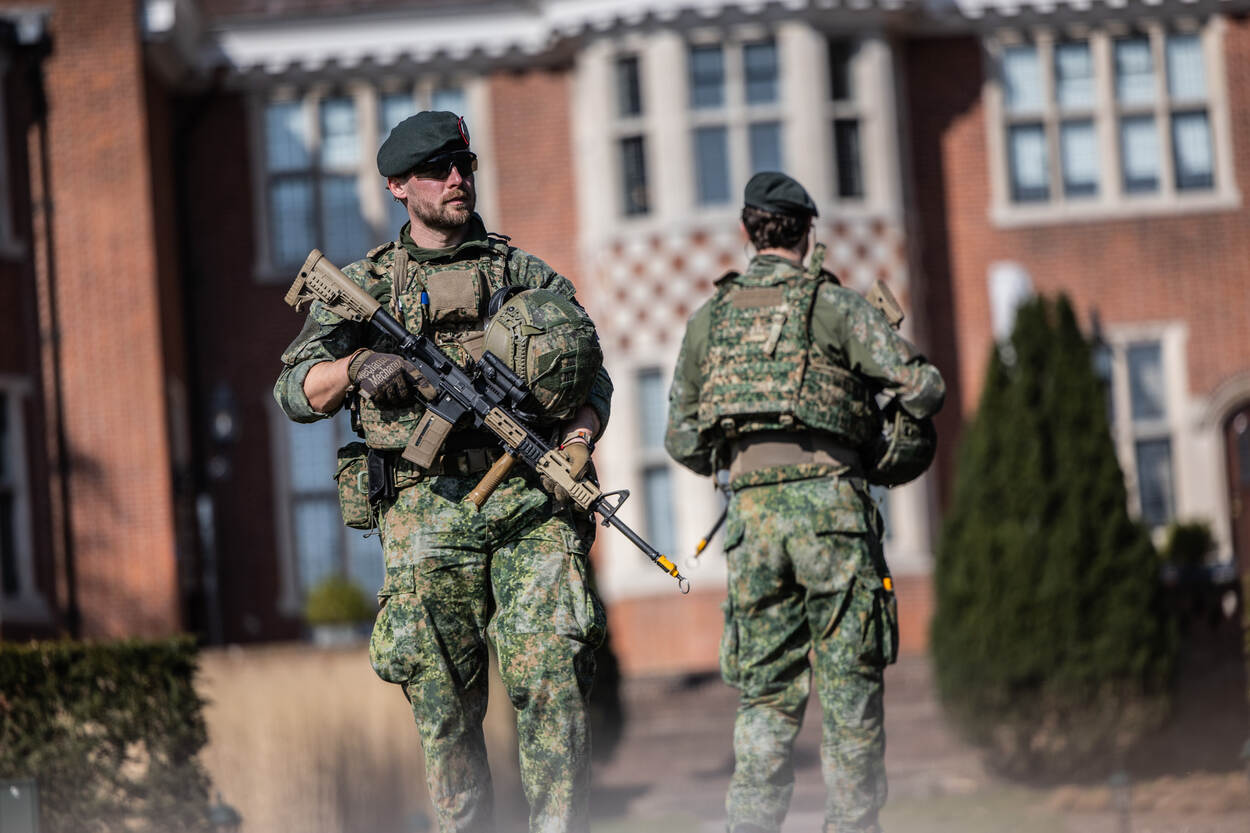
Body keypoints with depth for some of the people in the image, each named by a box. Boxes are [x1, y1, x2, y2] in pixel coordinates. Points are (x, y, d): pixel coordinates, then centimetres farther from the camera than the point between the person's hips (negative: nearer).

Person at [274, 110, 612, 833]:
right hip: (426, 510, 0)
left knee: (552, 678, -14)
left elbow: (591, 376, 12)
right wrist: (357, 366, -8)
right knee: (445, 704, -1)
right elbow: (297, 393, 12)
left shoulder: (527, 273, 17)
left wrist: (578, 440, -9)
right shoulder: (365, 285, 15)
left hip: (529, 500, 0)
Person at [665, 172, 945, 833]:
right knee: (849, 686, 2)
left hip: (751, 507, 4)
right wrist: (913, 404, 17)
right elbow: (923, 386, -6)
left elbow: (681, 439, 17)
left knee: (765, 695, 8)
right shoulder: (833, 304, 2)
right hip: (827, 499, -3)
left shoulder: (709, 317, 14)